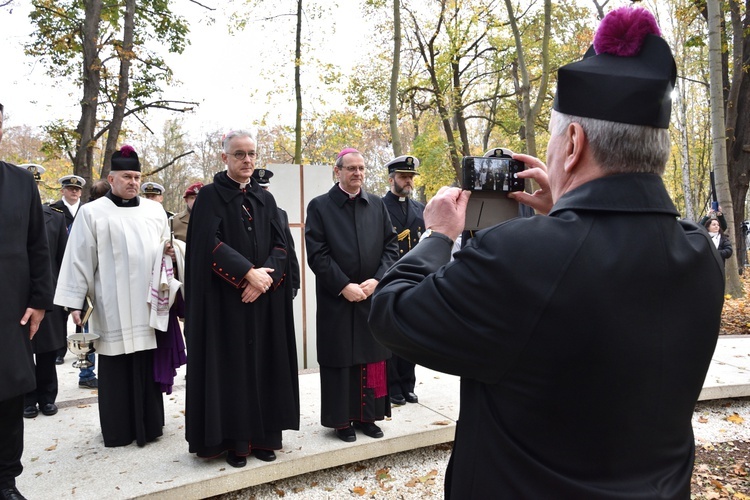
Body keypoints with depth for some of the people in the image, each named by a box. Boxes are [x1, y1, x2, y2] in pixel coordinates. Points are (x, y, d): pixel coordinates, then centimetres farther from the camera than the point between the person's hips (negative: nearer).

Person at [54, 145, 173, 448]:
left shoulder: (155, 210, 11)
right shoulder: (92, 212, 0)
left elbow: (166, 247, 20)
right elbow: (80, 260, -3)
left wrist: (170, 251, -4)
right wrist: (74, 302, -7)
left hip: (148, 304, 3)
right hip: (113, 308, -3)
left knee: (148, 365, 8)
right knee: (116, 369, 4)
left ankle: (148, 423, 21)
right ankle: (118, 429, 16)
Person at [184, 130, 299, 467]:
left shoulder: (265, 199, 12)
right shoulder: (210, 196, -1)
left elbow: (280, 246, 5)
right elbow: (211, 243, -13)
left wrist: (265, 277, -12)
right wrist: (249, 272, -18)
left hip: (264, 298, 4)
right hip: (226, 298, -4)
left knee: (263, 364, 7)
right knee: (230, 365, 1)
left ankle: (262, 435, 18)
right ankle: (232, 440, 13)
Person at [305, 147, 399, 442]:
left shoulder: (377, 205, 8)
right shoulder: (319, 206, -1)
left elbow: (391, 246, 4)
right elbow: (317, 253, -7)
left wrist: (377, 280, -9)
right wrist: (344, 286, -14)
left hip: (373, 296, 3)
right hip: (336, 299, -3)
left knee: (372, 358, 9)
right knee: (340, 360, 4)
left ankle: (367, 415, 23)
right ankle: (341, 420, 18)